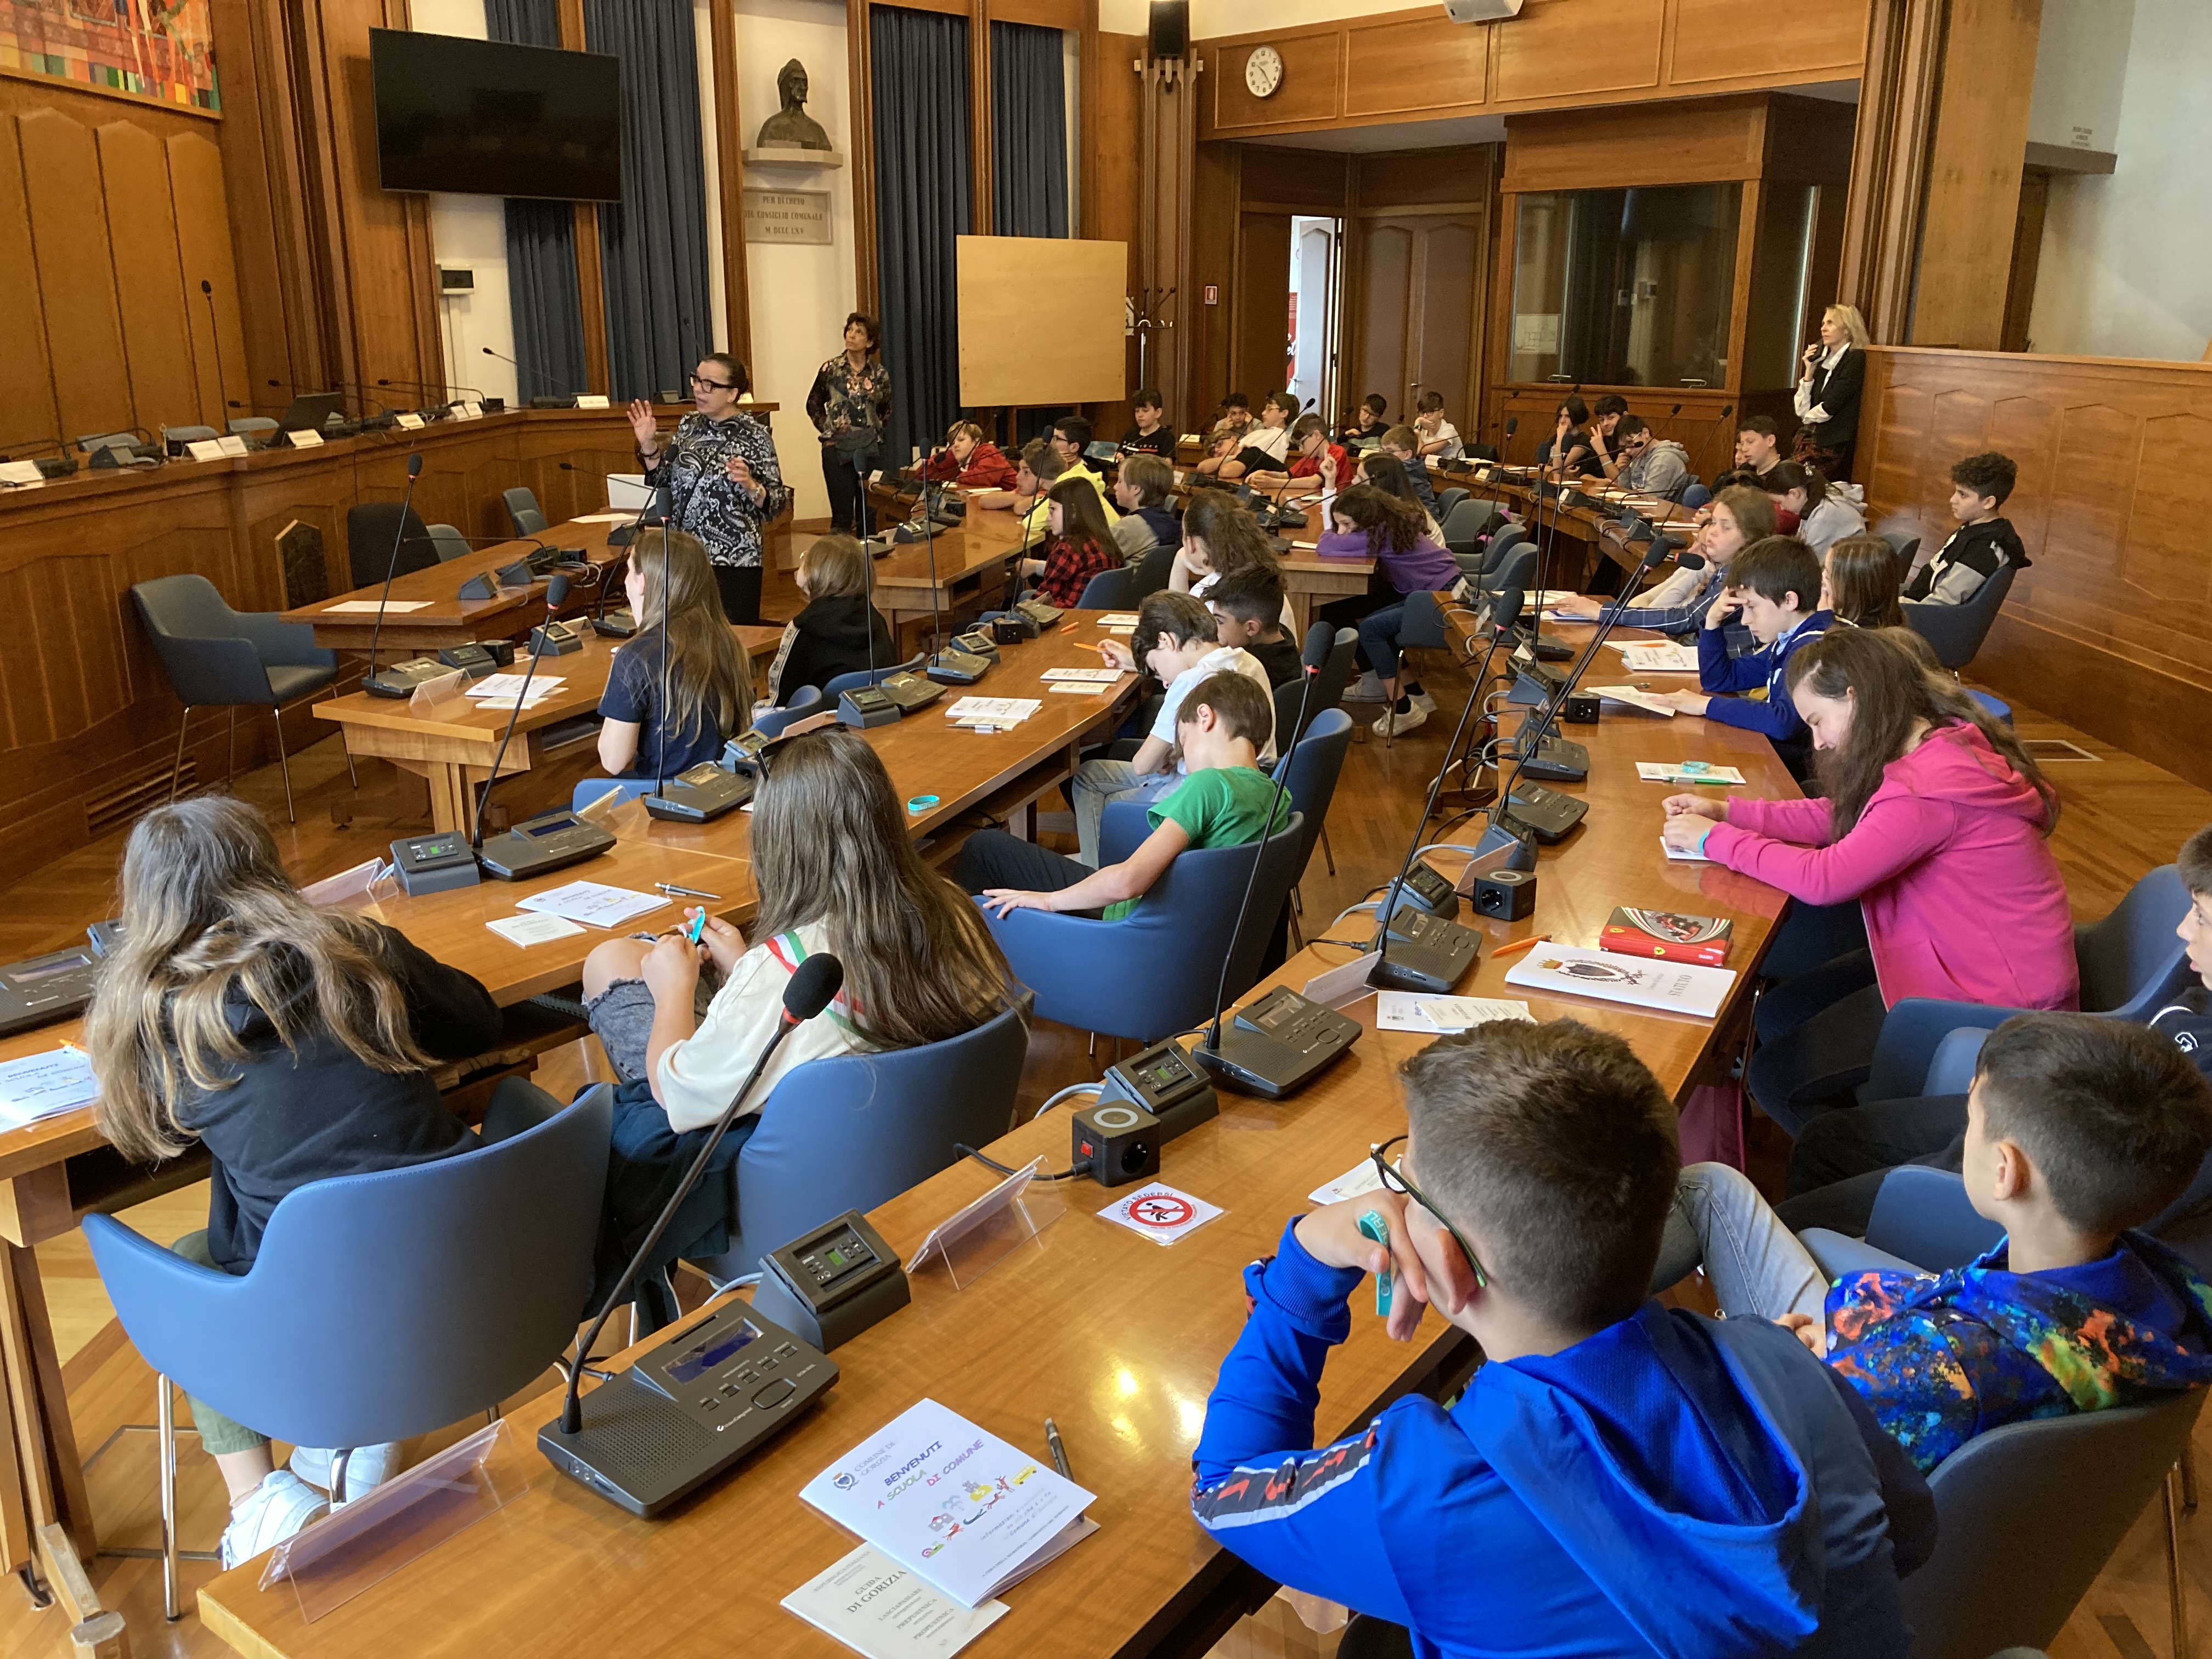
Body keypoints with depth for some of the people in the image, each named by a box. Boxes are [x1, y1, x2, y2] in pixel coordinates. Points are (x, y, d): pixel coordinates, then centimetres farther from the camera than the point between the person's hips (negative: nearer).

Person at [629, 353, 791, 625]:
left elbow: (777, 504, -6)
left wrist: (749, 486, -24)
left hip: (733, 561, -5)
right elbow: (664, 486, 12)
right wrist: (649, 446, 1)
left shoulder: (754, 436, -7)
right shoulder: (688, 426, 8)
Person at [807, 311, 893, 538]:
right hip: (837, 450, -2)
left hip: (871, 451, 2)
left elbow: (886, 411, 20)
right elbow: (813, 405, 11)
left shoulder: (880, 375, 4)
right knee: (842, 515, -5)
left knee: (868, 514, 5)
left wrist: (876, 431, 8)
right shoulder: (830, 369, 0)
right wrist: (828, 432, 2)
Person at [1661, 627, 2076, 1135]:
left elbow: (1823, 879, -26)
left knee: (1774, 1077, -6)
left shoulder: (1932, 788, -29)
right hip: (1956, 955, 10)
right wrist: (1727, 812, 2)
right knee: (1778, 1015, 12)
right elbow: (1837, 817, 10)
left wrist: (1715, 840, -16)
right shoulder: (1939, 745, 2)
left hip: (1994, 999, -10)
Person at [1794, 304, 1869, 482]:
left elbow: (1830, 407, -12)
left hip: (1832, 445, -6)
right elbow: (1802, 411, 11)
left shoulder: (1856, 359, -5)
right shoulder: (1822, 361, 17)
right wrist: (1809, 370, 6)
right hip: (1808, 439, 6)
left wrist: (1810, 417, 8)